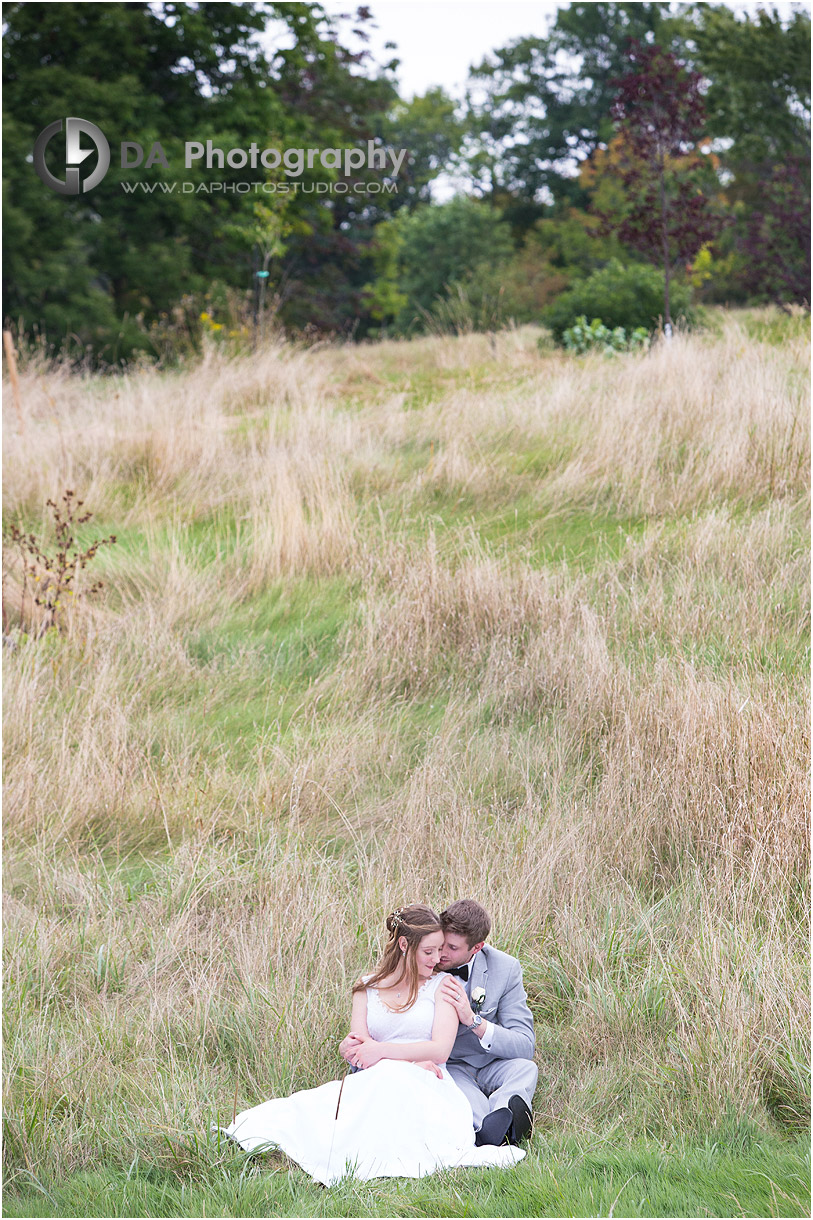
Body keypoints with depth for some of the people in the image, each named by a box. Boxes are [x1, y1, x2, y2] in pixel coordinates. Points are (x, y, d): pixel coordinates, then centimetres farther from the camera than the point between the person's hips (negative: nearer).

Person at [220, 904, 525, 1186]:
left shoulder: (442, 986, 12)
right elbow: (357, 1050, 6)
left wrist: (381, 1050, -11)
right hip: (373, 1083, 2)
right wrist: (414, 1060, -10)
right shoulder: (367, 988, 18)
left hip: (425, 1089, -2)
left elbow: (440, 1050, -1)